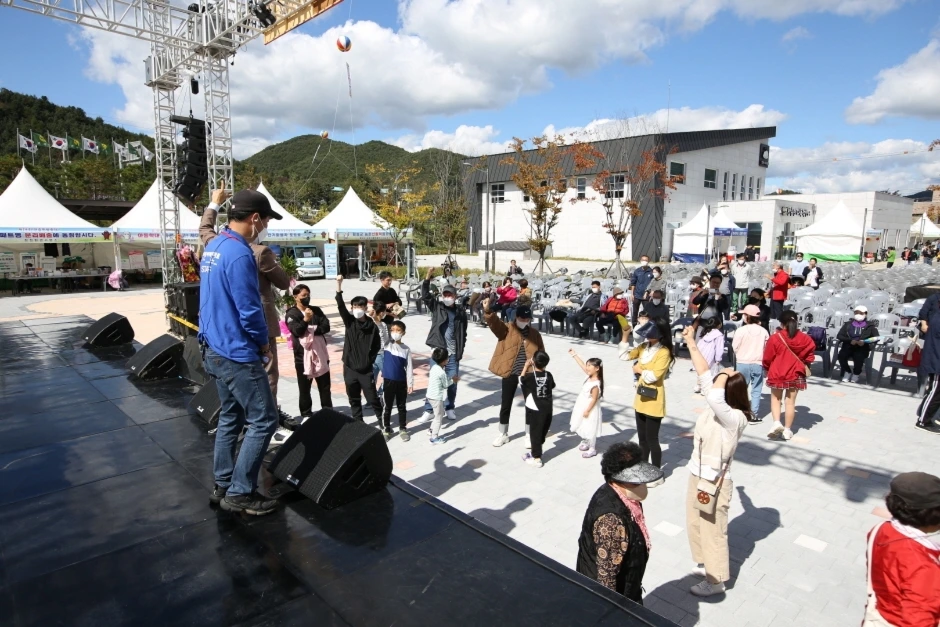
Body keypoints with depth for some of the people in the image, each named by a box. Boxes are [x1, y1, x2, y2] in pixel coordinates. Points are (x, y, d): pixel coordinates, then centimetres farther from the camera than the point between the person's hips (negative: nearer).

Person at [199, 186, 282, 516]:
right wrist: (264, 343, -7)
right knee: (263, 420, -1)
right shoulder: (239, 253, -21)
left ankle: (223, 486, 27)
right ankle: (240, 492, 7)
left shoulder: (214, 246, 9)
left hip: (215, 350, 10)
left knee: (229, 418, 17)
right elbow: (250, 310, -21)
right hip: (238, 354, -10)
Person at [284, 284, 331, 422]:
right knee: (304, 388, 7)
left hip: (320, 353, 4)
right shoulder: (291, 313, -2)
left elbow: (326, 326, -2)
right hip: (302, 355, -4)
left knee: (325, 386, 11)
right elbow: (297, 331, -16)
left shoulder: (317, 310, 9)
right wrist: (305, 320, -32)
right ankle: (306, 415, 16)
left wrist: (312, 330, -16)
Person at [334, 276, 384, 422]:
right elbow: (341, 306, -16)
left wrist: (370, 360, -3)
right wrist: (339, 285, -26)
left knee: (371, 397, 5)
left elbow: (377, 346, 5)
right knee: (354, 398, 11)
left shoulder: (372, 326, -4)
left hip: (366, 369, -2)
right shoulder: (349, 321, -2)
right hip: (350, 367, 2)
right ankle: (358, 421, 26)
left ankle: (381, 417, 25)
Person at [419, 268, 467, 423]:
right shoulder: (436, 307, 2)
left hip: (453, 353, 1)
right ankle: (428, 410, 10)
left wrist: (460, 350, 3)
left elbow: (463, 332, 7)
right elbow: (425, 295, -12)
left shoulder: (461, 311, 3)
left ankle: (450, 408, 24)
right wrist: (428, 278, -24)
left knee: (452, 381, 7)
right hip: (438, 350, -1)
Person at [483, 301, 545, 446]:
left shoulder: (535, 334, 4)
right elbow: (494, 322, -24)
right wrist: (487, 311, -43)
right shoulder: (507, 329, -4)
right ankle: (503, 434, 25)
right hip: (510, 374, -2)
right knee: (505, 405, 8)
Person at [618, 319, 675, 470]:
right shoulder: (644, 347, 5)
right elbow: (623, 356, 1)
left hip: (653, 402, -8)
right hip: (641, 399, 8)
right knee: (642, 438, 19)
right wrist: (625, 336, -7)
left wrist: (640, 370, -7)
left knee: (652, 440, 1)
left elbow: (653, 376, -24)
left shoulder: (664, 352, -17)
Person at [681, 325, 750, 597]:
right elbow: (704, 376, -1)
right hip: (697, 477, 9)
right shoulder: (719, 409, -5)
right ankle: (706, 563, 47)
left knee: (713, 531, 11)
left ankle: (716, 580, 30)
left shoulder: (735, 418, -27)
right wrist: (691, 344, 1)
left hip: (715, 483, -9)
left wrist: (725, 375, -28)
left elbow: (713, 396, -46)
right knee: (695, 525, 25)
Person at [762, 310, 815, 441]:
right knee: (790, 402, 11)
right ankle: (787, 430, 16)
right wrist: (805, 364, 18)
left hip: (777, 373, -2)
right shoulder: (804, 338, -4)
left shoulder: (775, 338, -13)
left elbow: (767, 358, -7)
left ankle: (776, 422, -4)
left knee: (776, 398, 16)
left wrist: (767, 369, 11)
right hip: (795, 374, 2)